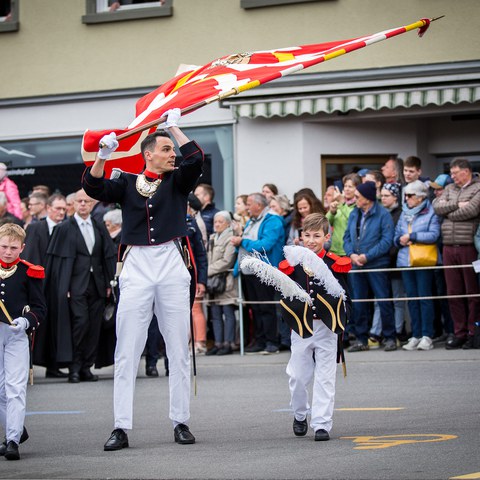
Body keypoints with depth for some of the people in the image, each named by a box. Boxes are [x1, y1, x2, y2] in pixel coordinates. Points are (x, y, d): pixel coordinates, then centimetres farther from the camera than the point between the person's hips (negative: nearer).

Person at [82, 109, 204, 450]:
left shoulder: (177, 182, 10)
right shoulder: (127, 183, 10)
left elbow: (196, 159, -7)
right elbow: (94, 187, -5)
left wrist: (174, 127, -1)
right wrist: (103, 156, -19)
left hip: (172, 267, 1)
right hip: (136, 268, 0)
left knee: (179, 349, 4)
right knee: (127, 351, -3)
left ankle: (181, 422, 11)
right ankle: (121, 428, -2)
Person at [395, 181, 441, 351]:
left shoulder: (430, 214, -2)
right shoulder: (404, 214, 16)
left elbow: (433, 235, -14)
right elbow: (396, 235, 19)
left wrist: (411, 236, -13)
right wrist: (400, 240, -4)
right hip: (405, 260, 6)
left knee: (425, 297, -5)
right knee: (412, 299, 6)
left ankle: (427, 336, -3)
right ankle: (416, 335, 10)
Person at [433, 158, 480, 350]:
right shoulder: (449, 189, 17)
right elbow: (437, 205, 4)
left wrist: (449, 213, -3)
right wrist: (457, 205, -9)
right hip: (449, 248, 6)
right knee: (454, 292, 7)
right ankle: (459, 333, 13)